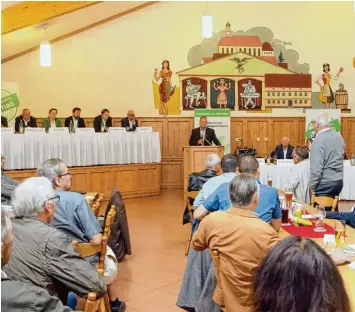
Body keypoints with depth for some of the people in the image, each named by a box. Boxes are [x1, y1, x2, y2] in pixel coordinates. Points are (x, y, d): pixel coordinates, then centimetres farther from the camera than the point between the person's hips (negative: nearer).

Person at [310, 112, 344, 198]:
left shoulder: (319, 139, -17)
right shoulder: (339, 136, 7)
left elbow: (316, 167, -19)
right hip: (339, 181, 8)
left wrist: (312, 186, -11)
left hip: (325, 183, -7)